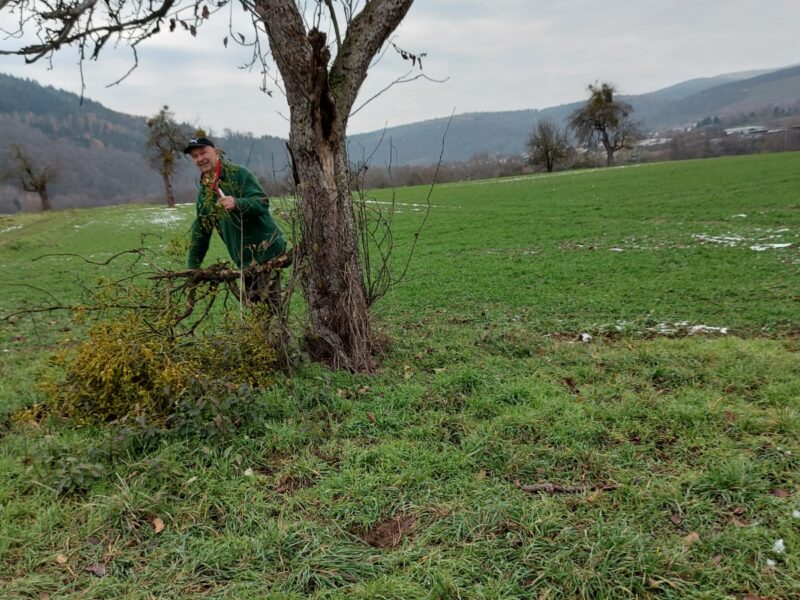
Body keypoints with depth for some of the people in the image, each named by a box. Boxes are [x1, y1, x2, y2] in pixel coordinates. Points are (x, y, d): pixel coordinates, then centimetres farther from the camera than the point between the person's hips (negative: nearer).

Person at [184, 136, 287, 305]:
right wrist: (193, 265, 15)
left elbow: (262, 202, -17)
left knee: (267, 303, -10)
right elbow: (200, 230, 17)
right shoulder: (204, 190, 13)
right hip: (244, 258, 7)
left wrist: (237, 203, -35)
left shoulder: (238, 173, -8)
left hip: (266, 249, -7)